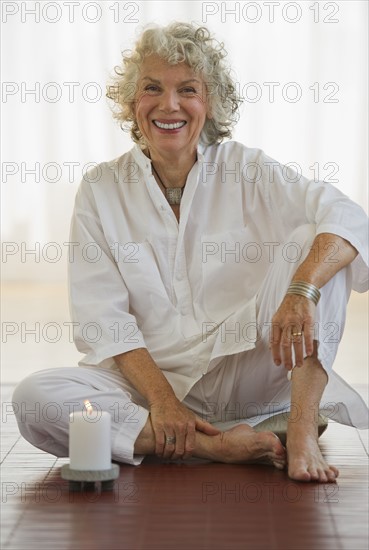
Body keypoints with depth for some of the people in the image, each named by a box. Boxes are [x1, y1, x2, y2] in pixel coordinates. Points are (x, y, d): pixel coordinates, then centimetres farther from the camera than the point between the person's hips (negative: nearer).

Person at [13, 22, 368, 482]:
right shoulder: (102, 190, 4)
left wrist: (302, 290, -35)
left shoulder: (246, 170, 2)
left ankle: (301, 431, -28)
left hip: (249, 372, 0)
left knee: (311, 238, -18)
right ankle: (214, 445, -28)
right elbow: (102, 322, -4)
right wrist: (161, 398, -19)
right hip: (152, 376, 0)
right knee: (33, 399, -26)